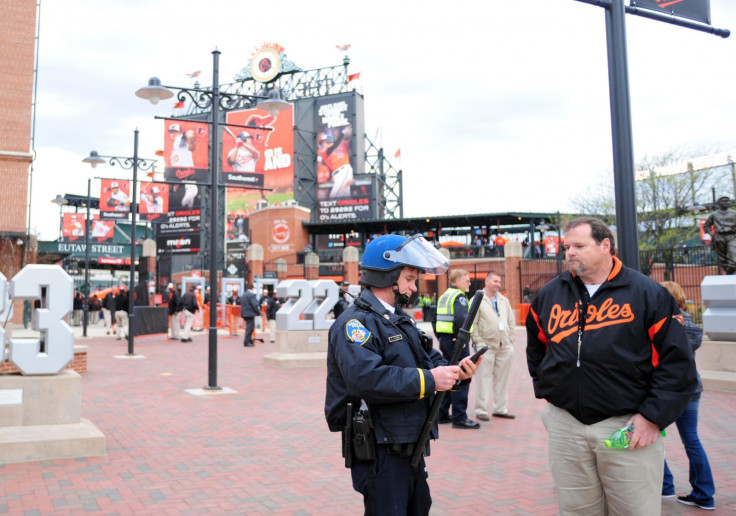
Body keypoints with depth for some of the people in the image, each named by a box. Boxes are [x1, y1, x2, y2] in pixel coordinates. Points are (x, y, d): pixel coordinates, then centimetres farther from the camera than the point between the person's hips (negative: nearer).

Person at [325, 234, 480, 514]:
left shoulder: (402, 320, 14)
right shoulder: (355, 322, -18)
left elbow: (432, 359, 13)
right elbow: (366, 378, -32)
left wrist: (456, 372, -8)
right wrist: (427, 380, -28)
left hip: (410, 448, 10)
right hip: (379, 454, -9)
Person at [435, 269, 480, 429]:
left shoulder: (444, 296, 15)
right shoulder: (459, 296, -13)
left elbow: (435, 319, 18)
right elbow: (461, 318, -28)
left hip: (444, 340, 9)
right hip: (456, 342, -9)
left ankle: (442, 414, 24)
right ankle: (459, 417, -1)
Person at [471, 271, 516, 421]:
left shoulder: (504, 300, 16)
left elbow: (511, 321, 18)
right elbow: (472, 324, -7)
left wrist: (510, 339, 8)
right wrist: (478, 342, -11)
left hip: (505, 347, 6)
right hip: (486, 346, -6)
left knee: (502, 379, 11)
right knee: (484, 379, -3)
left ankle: (500, 409, 22)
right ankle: (481, 410, 5)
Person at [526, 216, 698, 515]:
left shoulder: (649, 294, -4)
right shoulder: (549, 294, 7)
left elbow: (677, 362, -6)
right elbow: (536, 348, 22)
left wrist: (653, 416, -10)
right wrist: (545, 389, 14)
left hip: (628, 427, -3)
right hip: (564, 425, 3)